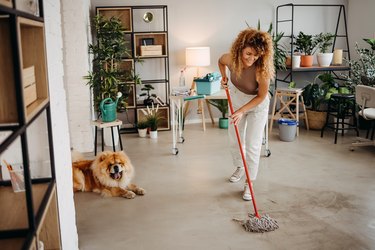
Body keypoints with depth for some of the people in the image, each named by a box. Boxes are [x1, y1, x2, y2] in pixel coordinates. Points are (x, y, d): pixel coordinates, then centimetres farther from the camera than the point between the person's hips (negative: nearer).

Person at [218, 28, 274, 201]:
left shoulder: (262, 69, -36)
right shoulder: (231, 59, -25)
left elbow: (261, 96, -24)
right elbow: (221, 61, 2)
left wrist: (241, 111, -29)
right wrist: (224, 77, -12)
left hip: (257, 107, -4)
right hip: (236, 104, 4)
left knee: (252, 146, -4)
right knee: (234, 141, 17)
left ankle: (249, 184, 10)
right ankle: (239, 168, 43)